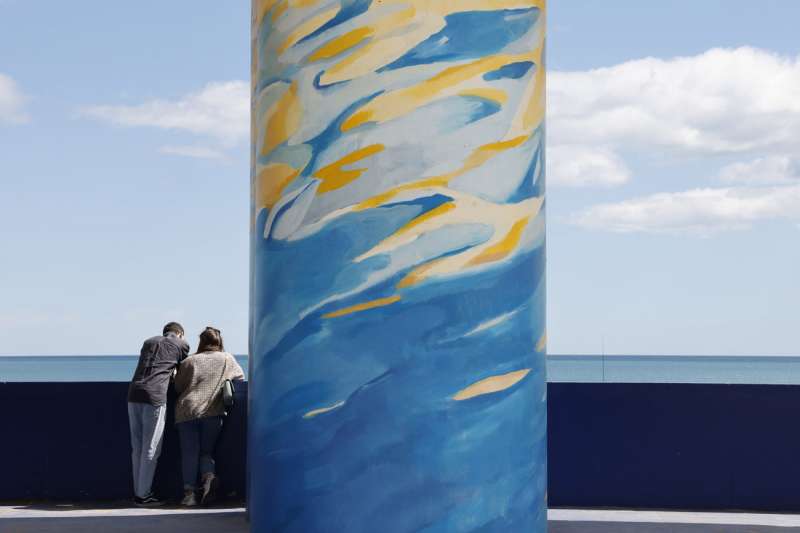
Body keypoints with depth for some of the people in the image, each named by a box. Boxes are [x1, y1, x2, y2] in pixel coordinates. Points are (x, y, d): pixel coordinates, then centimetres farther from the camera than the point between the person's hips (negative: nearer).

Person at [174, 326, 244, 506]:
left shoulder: (189, 361, 13)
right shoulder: (227, 359, 14)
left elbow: (178, 387, 15)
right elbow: (240, 377, 24)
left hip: (186, 411, 0)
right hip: (213, 411, 0)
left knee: (189, 453, 1)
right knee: (207, 451, 10)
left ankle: (189, 491, -9)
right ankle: (209, 476, -19)